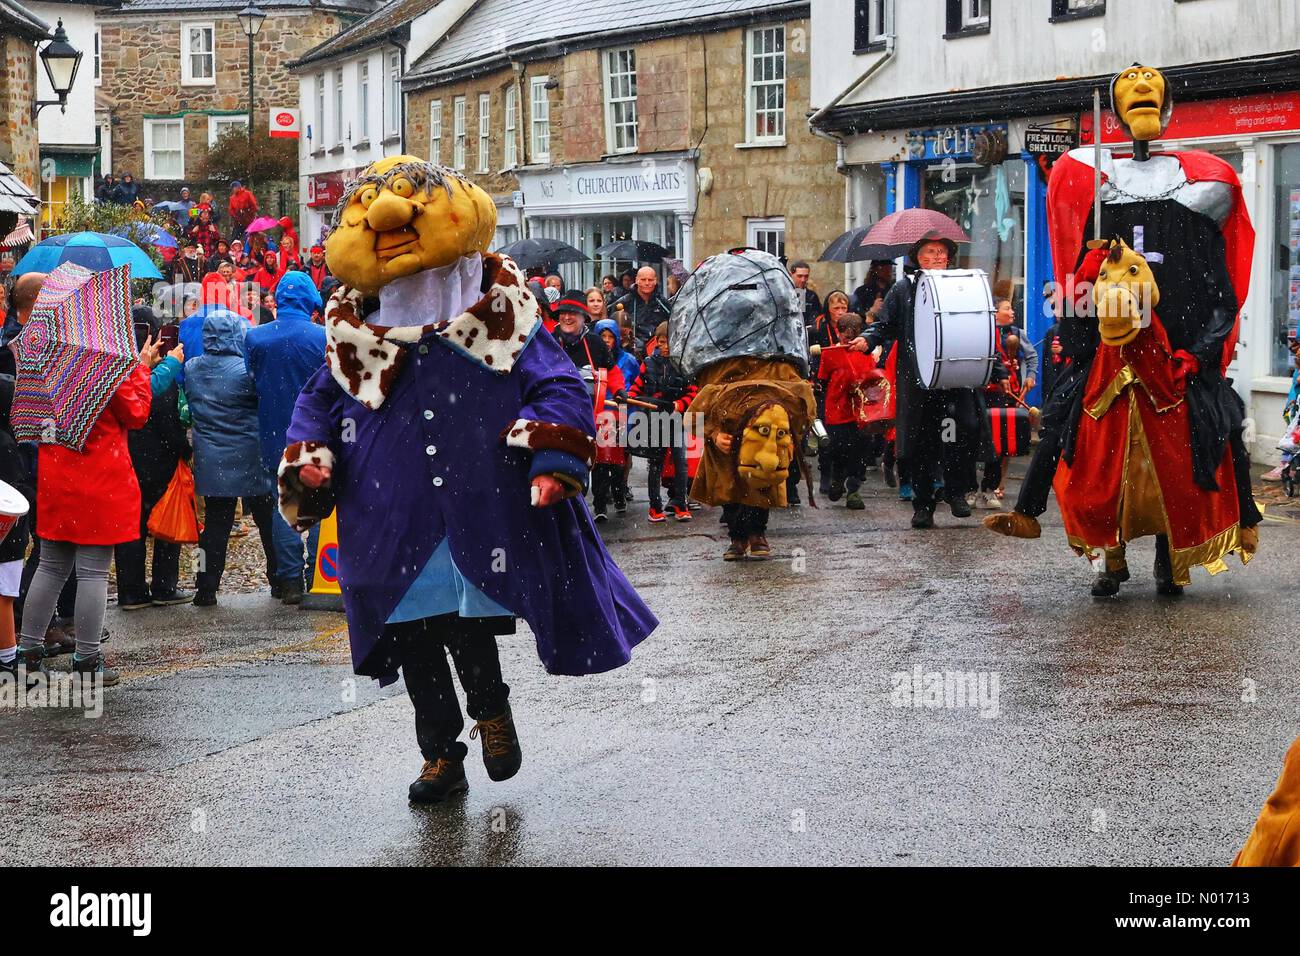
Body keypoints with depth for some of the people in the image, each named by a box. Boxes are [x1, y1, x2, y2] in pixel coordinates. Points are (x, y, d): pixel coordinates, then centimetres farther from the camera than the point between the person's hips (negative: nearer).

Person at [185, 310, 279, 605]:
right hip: (250, 462, -4)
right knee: (268, 521, 10)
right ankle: (279, 580, 17)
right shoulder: (245, 370, -16)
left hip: (210, 462, 4)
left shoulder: (190, 368, 1)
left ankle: (206, 588, 6)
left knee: (215, 522, 9)